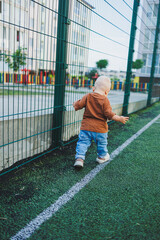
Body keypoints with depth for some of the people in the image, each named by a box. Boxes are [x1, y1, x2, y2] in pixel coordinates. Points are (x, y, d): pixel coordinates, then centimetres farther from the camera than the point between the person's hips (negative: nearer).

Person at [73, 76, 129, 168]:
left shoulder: (87, 97, -2)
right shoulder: (105, 100, -10)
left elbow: (78, 105, 0)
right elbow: (109, 114, -16)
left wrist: (75, 104, 23)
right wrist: (119, 119, -8)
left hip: (86, 127, 2)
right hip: (100, 129, -1)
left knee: (83, 142, 6)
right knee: (102, 143, 20)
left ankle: (79, 158, -6)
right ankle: (102, 156, 39)